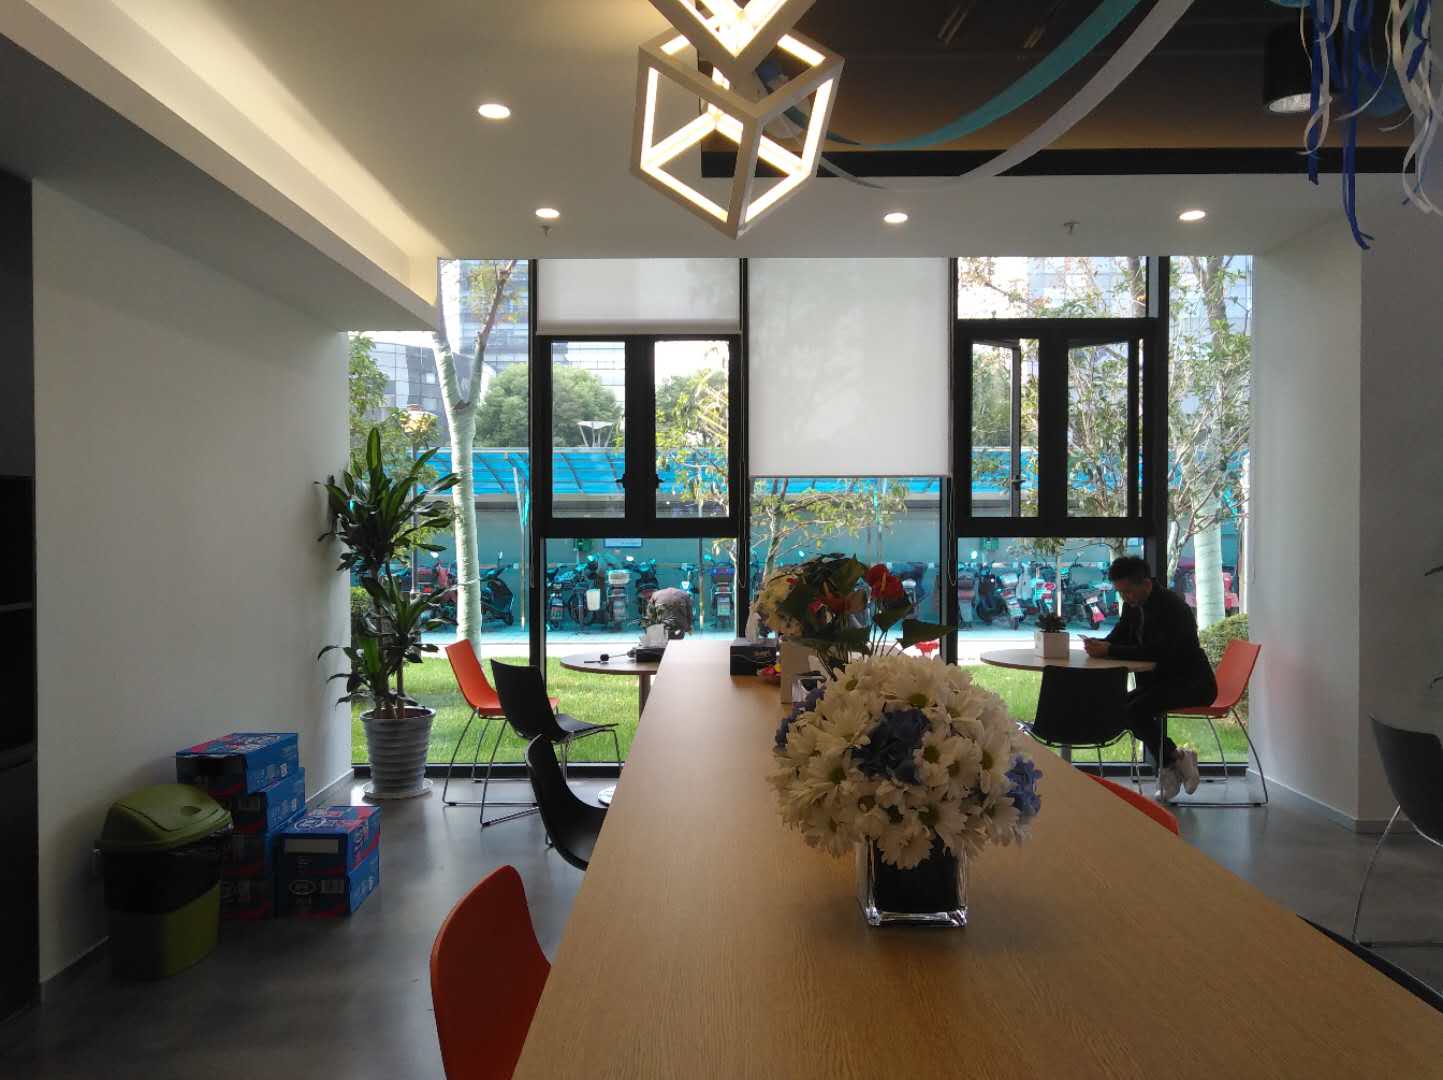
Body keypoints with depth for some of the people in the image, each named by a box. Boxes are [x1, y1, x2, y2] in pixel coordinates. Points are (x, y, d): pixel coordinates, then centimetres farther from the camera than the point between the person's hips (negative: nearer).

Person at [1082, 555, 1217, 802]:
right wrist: (1098, 645, -16)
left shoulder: (1172, 606, -22)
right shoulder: (1133, 605, 5)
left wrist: (1109, 650, -33)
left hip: (1192, 683, -9)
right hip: (1162, 679, 9)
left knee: (1137, 710, -26)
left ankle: (1175, 759, -6)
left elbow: (1158, 652, -31)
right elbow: (1118, 638, 9)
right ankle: (1168, 765, -3)